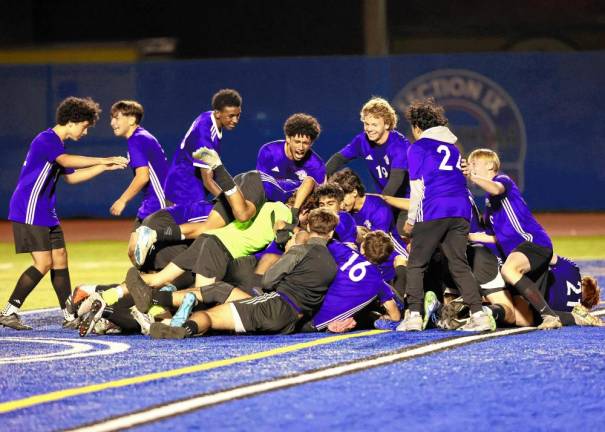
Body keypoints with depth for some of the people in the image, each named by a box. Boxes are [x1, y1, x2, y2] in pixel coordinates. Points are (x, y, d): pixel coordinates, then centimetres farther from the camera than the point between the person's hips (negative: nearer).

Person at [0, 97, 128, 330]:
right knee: (43, 263, -13)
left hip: (46, 214, 10)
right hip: (29, 212, -10)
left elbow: (71, 177, 27)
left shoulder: (56, 144, 17)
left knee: (59, 259, 9)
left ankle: (70, 315, 14)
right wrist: (103, 160, -31)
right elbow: (67, 161, -33)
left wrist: (104, 167, 18)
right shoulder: (46, 140, -15)